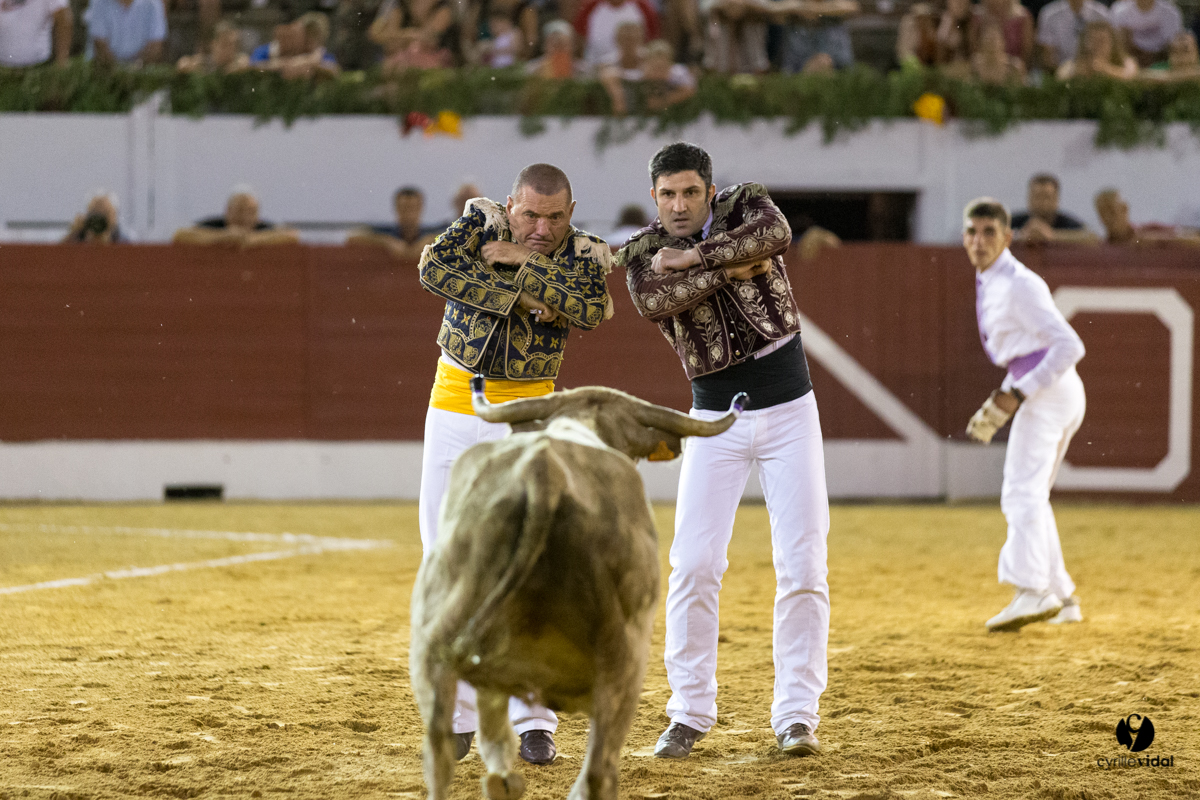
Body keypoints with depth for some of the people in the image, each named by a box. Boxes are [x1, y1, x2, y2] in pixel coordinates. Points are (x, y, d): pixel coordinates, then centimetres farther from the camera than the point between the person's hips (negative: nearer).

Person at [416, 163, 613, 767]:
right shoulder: (482, 224, -6)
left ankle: (531, 719, -3)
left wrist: (524, 265, -24)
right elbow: (434, 267, -23)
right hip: (455, 402, 1)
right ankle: (458, 714, 10)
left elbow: (591, 312, -22)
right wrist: (519, 295, -25)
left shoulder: (584, 256, -4)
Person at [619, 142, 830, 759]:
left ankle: (796, 713, 2)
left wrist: (693, 257, -21)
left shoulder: (743, 206, -2)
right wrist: (729, 269, -23)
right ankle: (691, 713, 3)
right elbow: (652, 303, -24)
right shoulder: (644, 252, -2)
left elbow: (776, 233, -25)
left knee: (802, 565, -4)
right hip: (716, 420, 0)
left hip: (789, 411, 0)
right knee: (693, 564, -7)